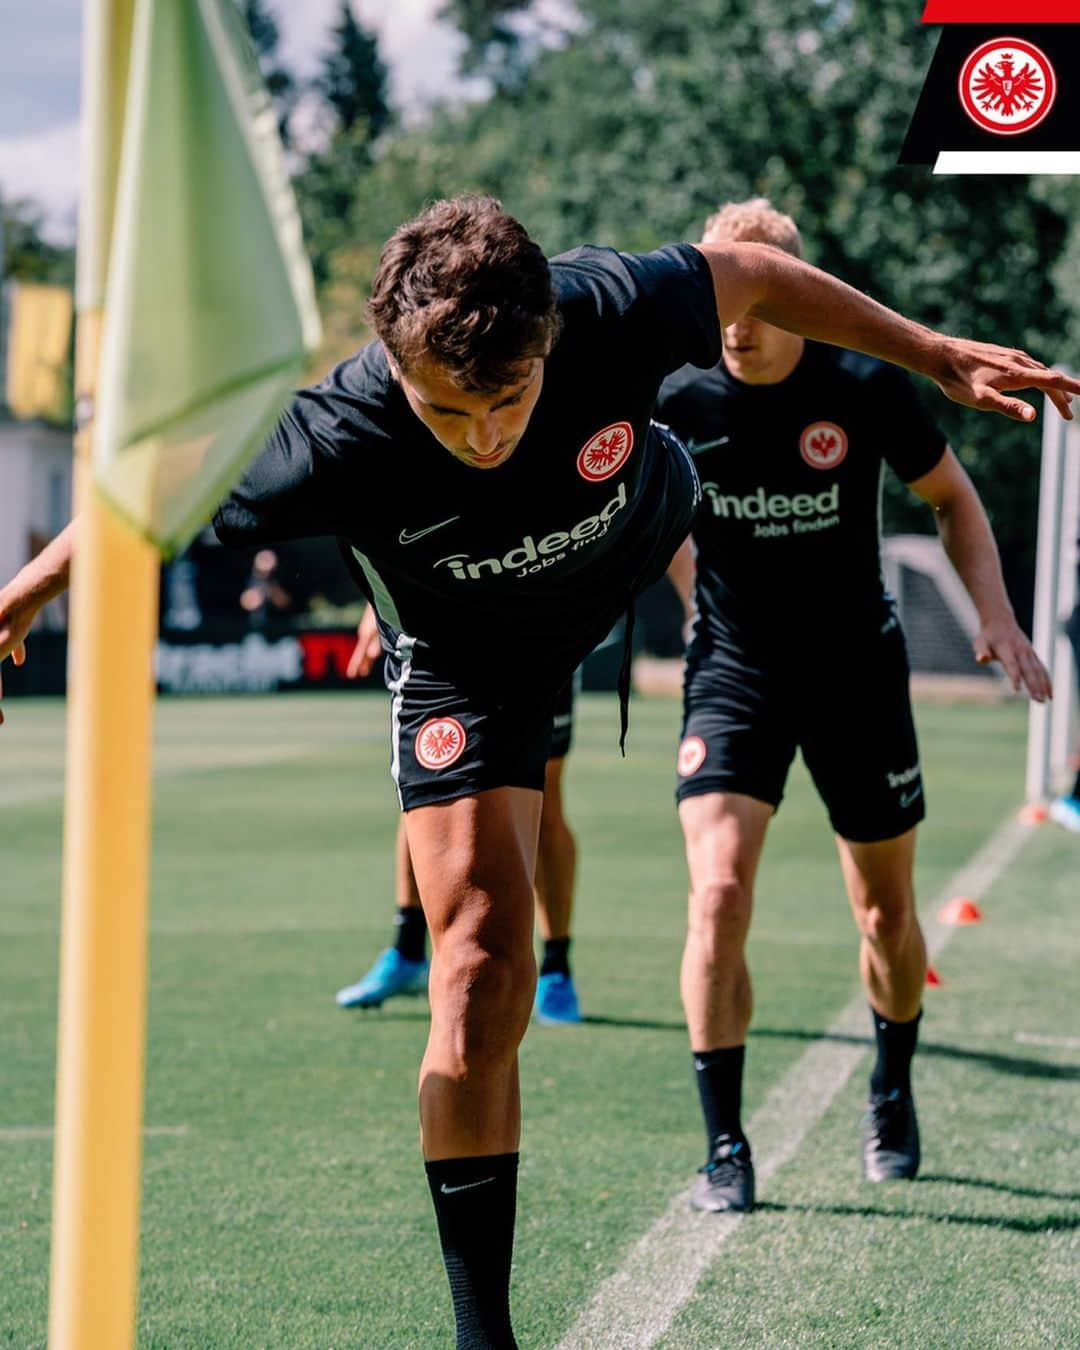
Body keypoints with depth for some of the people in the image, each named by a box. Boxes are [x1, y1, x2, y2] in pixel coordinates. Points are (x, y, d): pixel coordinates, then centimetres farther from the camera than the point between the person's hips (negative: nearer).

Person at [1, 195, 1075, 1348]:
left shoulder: (613, 313, -40)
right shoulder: (339, 445, -43)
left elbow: (747, 277, -18)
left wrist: (930, 354, -8)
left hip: (637, 542, 3)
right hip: (468, 657, -2)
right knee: (484, 969, -13)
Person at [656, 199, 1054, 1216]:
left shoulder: (866, 388, -14)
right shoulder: (679, 404, -12)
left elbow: (950, 495, 3)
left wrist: (996, 616, -7)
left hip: (857, 668, 0)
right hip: (733, 672, 0)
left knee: (886, 912, 10)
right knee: (717, 895, -19)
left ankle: (891, 1097, 39)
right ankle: (724, 1148, -9)